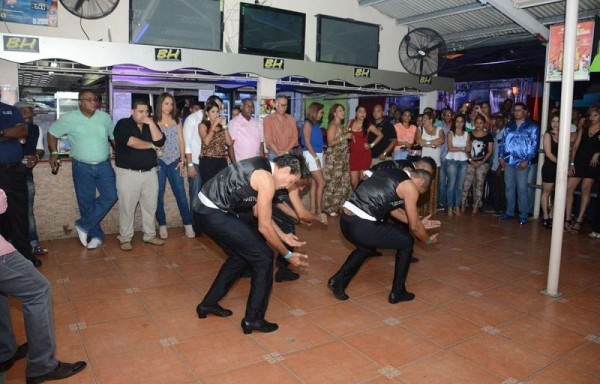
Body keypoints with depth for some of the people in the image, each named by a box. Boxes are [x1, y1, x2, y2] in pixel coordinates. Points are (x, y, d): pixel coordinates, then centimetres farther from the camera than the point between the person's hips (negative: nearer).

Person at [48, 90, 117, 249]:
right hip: (82, 167, -2)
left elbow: (114, 137, 12)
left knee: (110, 196, -9)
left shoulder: (105, 117, 1)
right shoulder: (69, 118, -4)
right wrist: (54, 153, -3)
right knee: (86, 202, 3)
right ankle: (96, 235, 18)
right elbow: (52, 133, 8)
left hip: (104, 165, 2)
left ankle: (83, 225, 6)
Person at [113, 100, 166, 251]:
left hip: (150, 172, 5)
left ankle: (150, 235, 21)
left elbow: (160, 142, -3)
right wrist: (151, 146, -8)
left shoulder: (150, 125, 13)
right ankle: (125, 239, 10)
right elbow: (131, 142, -20)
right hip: (128, 173, -5)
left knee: (150, 206, 9)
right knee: (127, 207, -1)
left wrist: (151, 123, -10)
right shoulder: (123, 124, -2)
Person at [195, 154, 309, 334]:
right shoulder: (267, 180, -16)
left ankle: (208, 304, 35)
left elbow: (259, 212, 19)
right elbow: (264, 226, -12)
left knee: (240, 256, 23)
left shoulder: (262, 168, 13)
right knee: (264, 257, -2)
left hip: (210, 210, 10)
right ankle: (253, 319, 8)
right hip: (215, 214, -10)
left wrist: (283, 236, 21)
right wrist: (287, 254, -1)